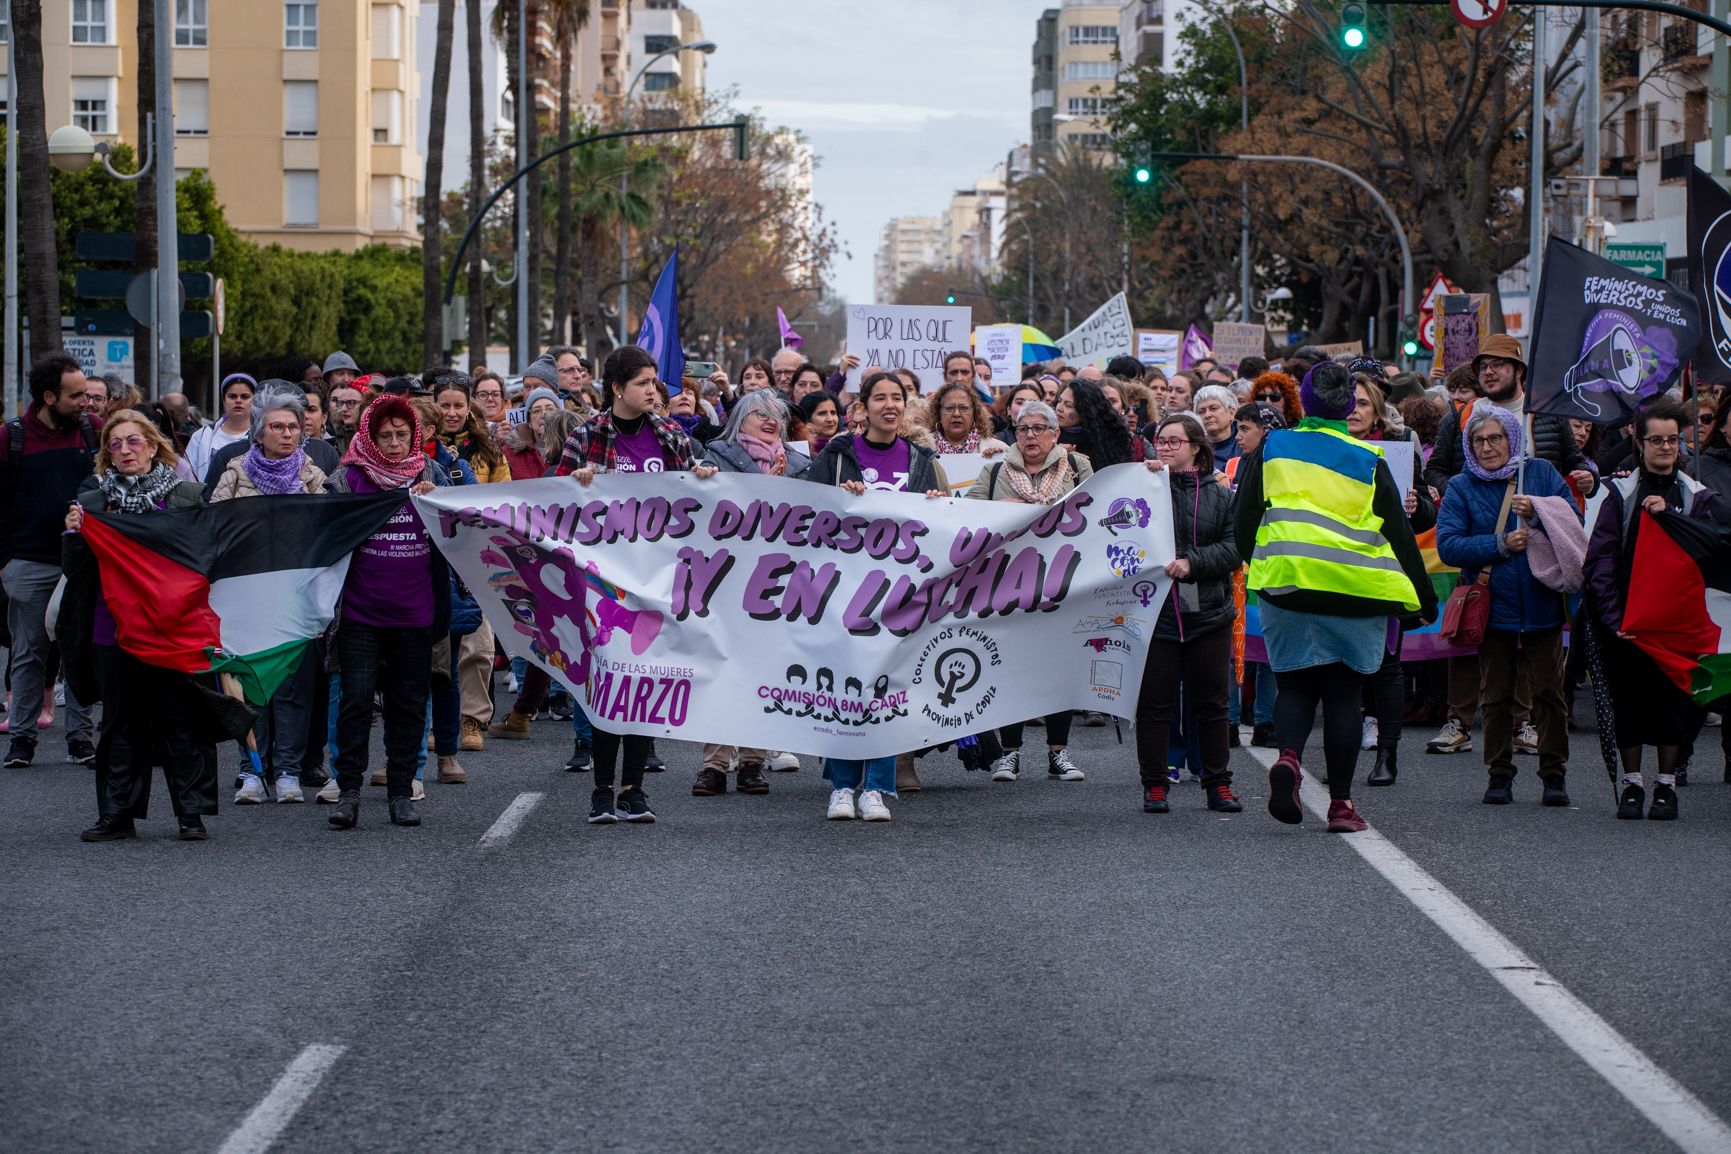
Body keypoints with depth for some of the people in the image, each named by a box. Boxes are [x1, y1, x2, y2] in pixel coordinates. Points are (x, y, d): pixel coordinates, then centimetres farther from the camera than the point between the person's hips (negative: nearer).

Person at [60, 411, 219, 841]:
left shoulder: (186, 496, 3)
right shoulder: (93, 500, 8)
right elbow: (76, 570, 6)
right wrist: (73, 534, -11)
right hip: (114, 626, 2)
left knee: (181, 720, 0)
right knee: (121, 722, 7)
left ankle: (192, 813, 6)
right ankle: (118, 814, 12)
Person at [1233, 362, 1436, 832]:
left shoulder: (1270, 449, 7)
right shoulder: (1369, 460, 6)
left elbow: (1243, 524, 8)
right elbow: (1399, 534, 8)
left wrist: (1258, 566, 25)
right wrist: (1424, 597, 15)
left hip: (1288, 582, 0)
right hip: (1357, 593, 0)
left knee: (1295, 683, 12)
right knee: (1344, 693, 7)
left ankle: (1288, 756, -17)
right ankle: (1341, 802, 5)